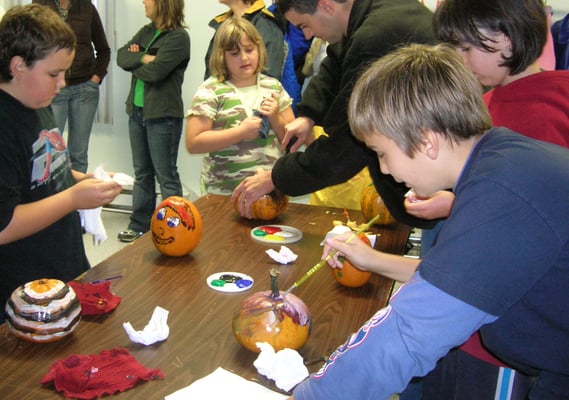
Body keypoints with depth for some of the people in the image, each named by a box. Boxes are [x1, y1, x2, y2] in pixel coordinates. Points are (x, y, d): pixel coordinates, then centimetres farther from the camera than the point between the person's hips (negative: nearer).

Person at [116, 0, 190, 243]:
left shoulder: (179, 37, -11)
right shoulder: (146, 32, 13)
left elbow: (155, 71, -20)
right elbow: (121, 57, 3)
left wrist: (134, 62, -3)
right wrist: (143, 58, -14)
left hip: (163, 115, -8)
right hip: (137, 111, 8)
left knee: (166, 176, -1)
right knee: (142, 174, 15)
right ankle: (140, 226, 25)